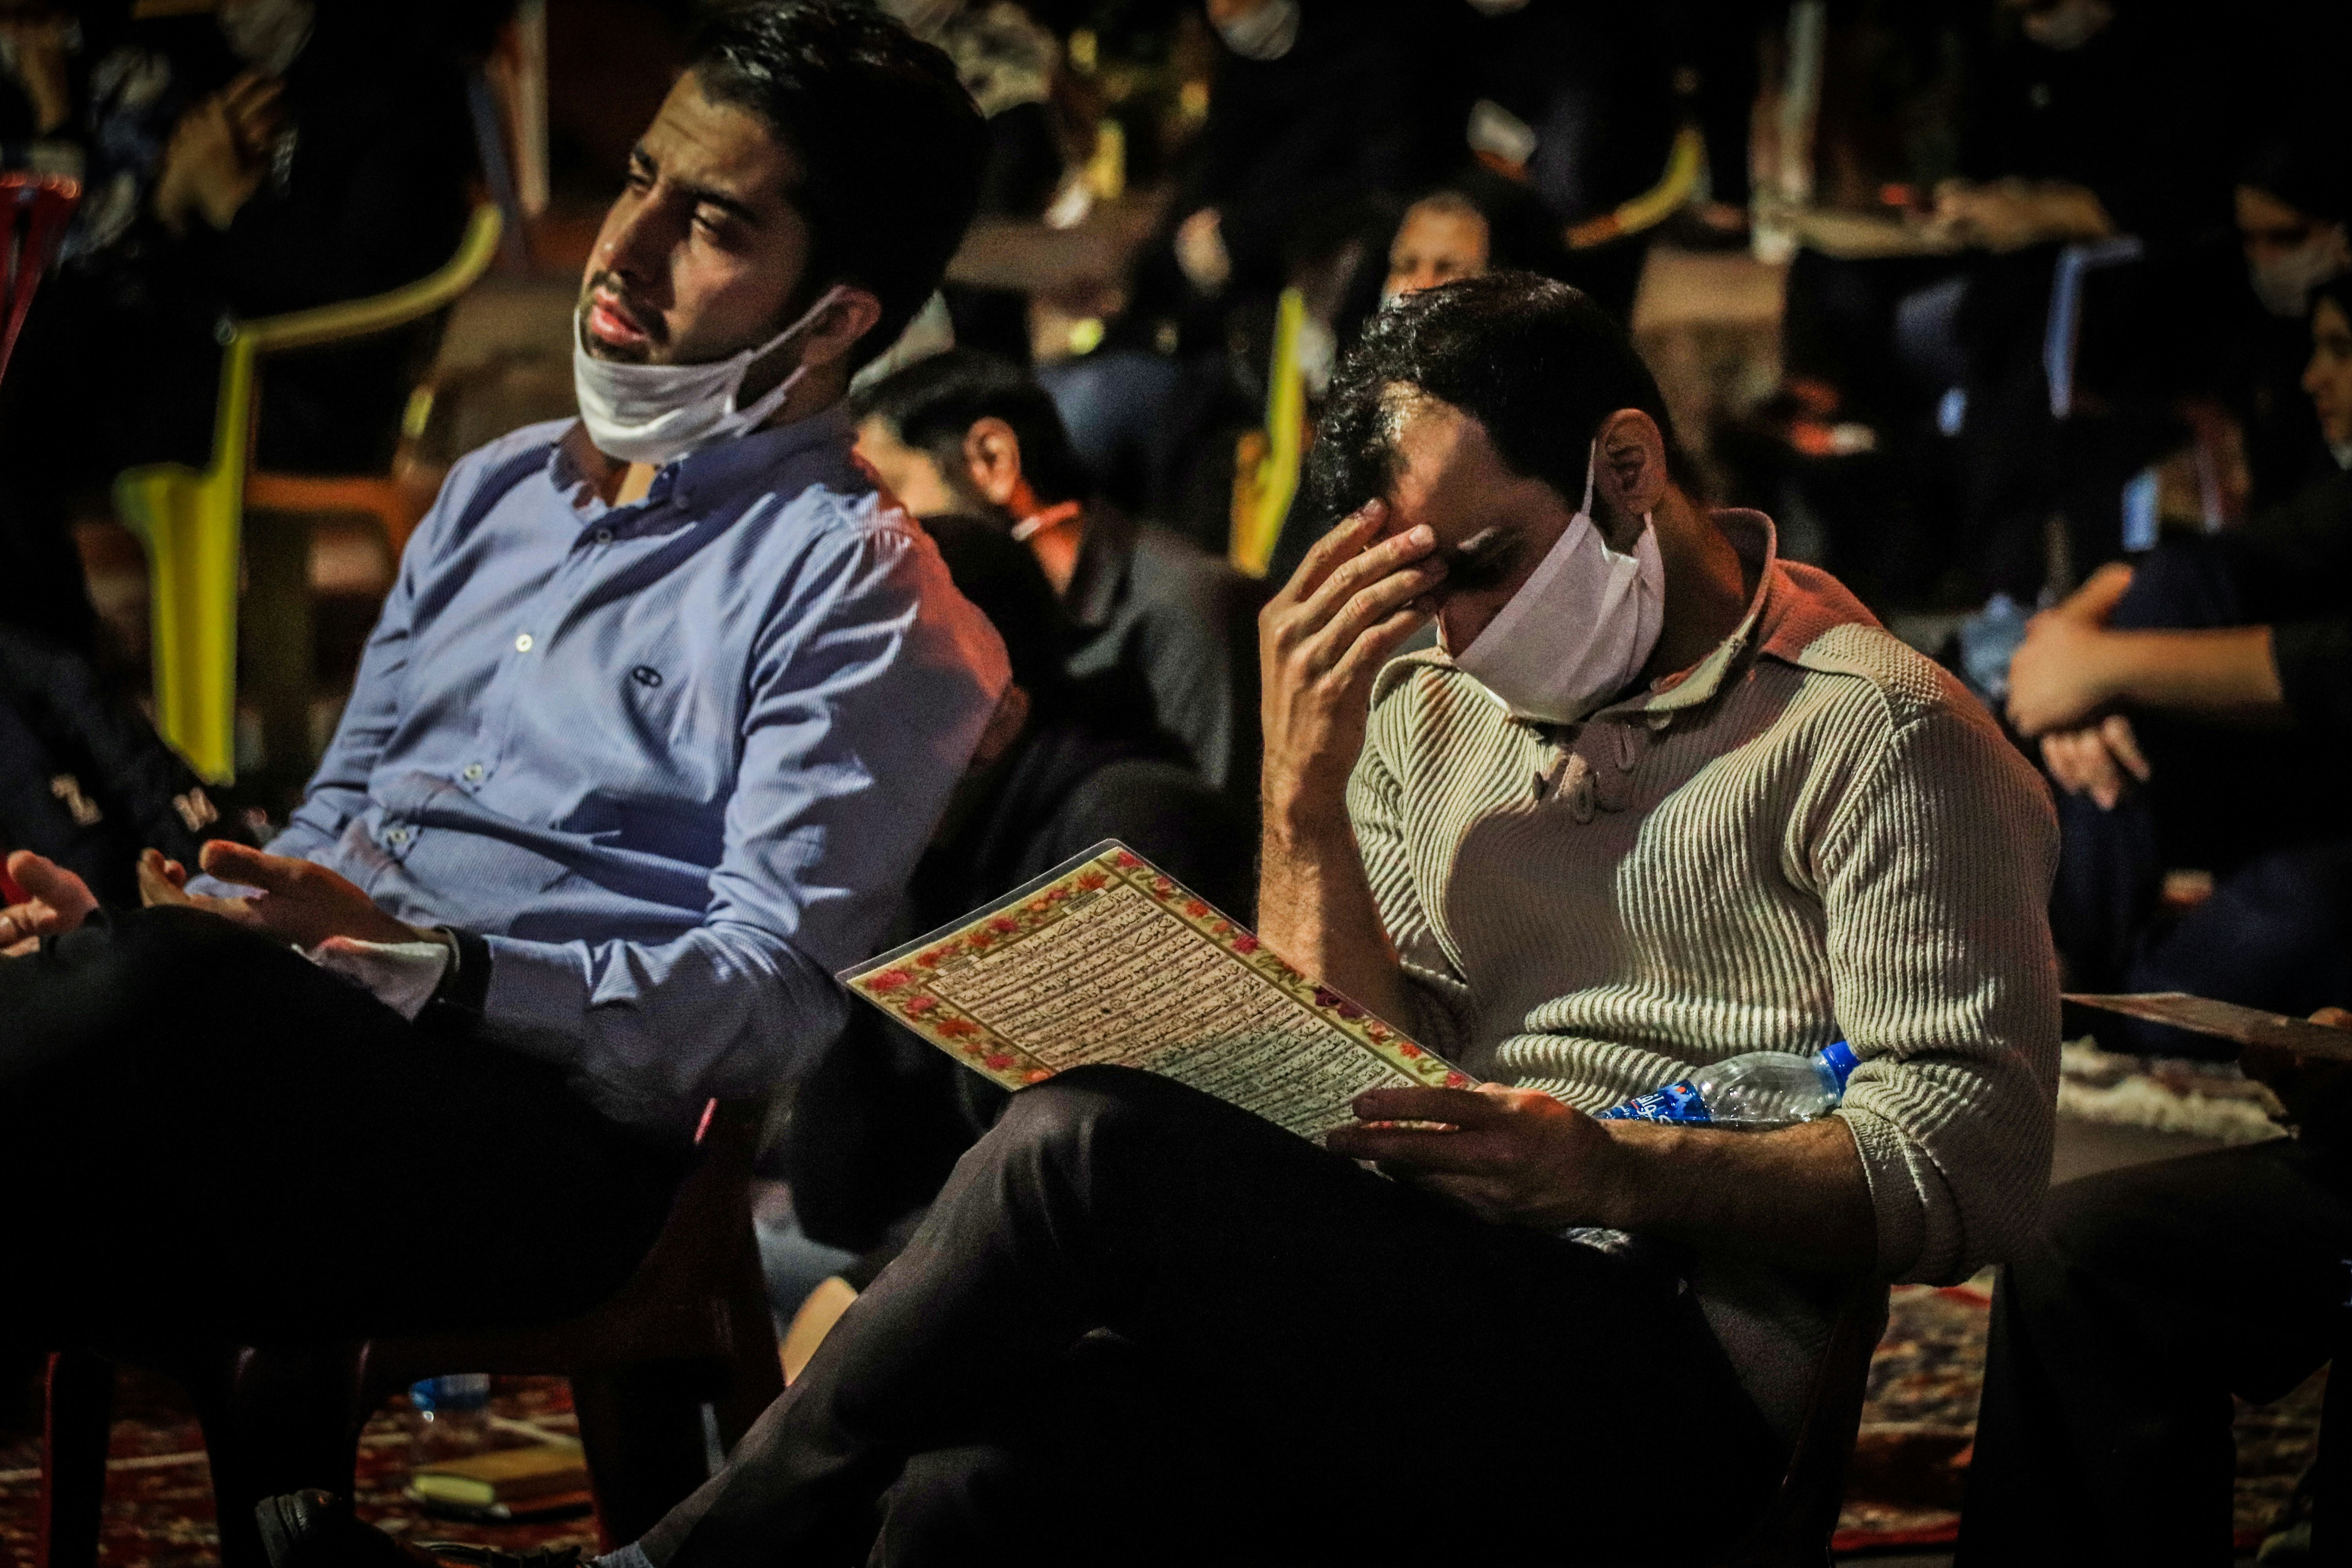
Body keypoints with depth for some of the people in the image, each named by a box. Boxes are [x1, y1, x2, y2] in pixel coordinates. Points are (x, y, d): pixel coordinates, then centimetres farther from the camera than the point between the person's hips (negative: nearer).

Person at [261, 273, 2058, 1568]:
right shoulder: (1435, 712, 22)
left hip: (1674, 1379, -6)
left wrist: (1622, 1172, -21)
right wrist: (1305, 804, 1)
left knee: (1090, 1144, -25)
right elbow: (1353, 1100, 16)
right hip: (1423, 1329, 6)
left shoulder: (1877, 731, 2)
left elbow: (1969, 1159, -7)